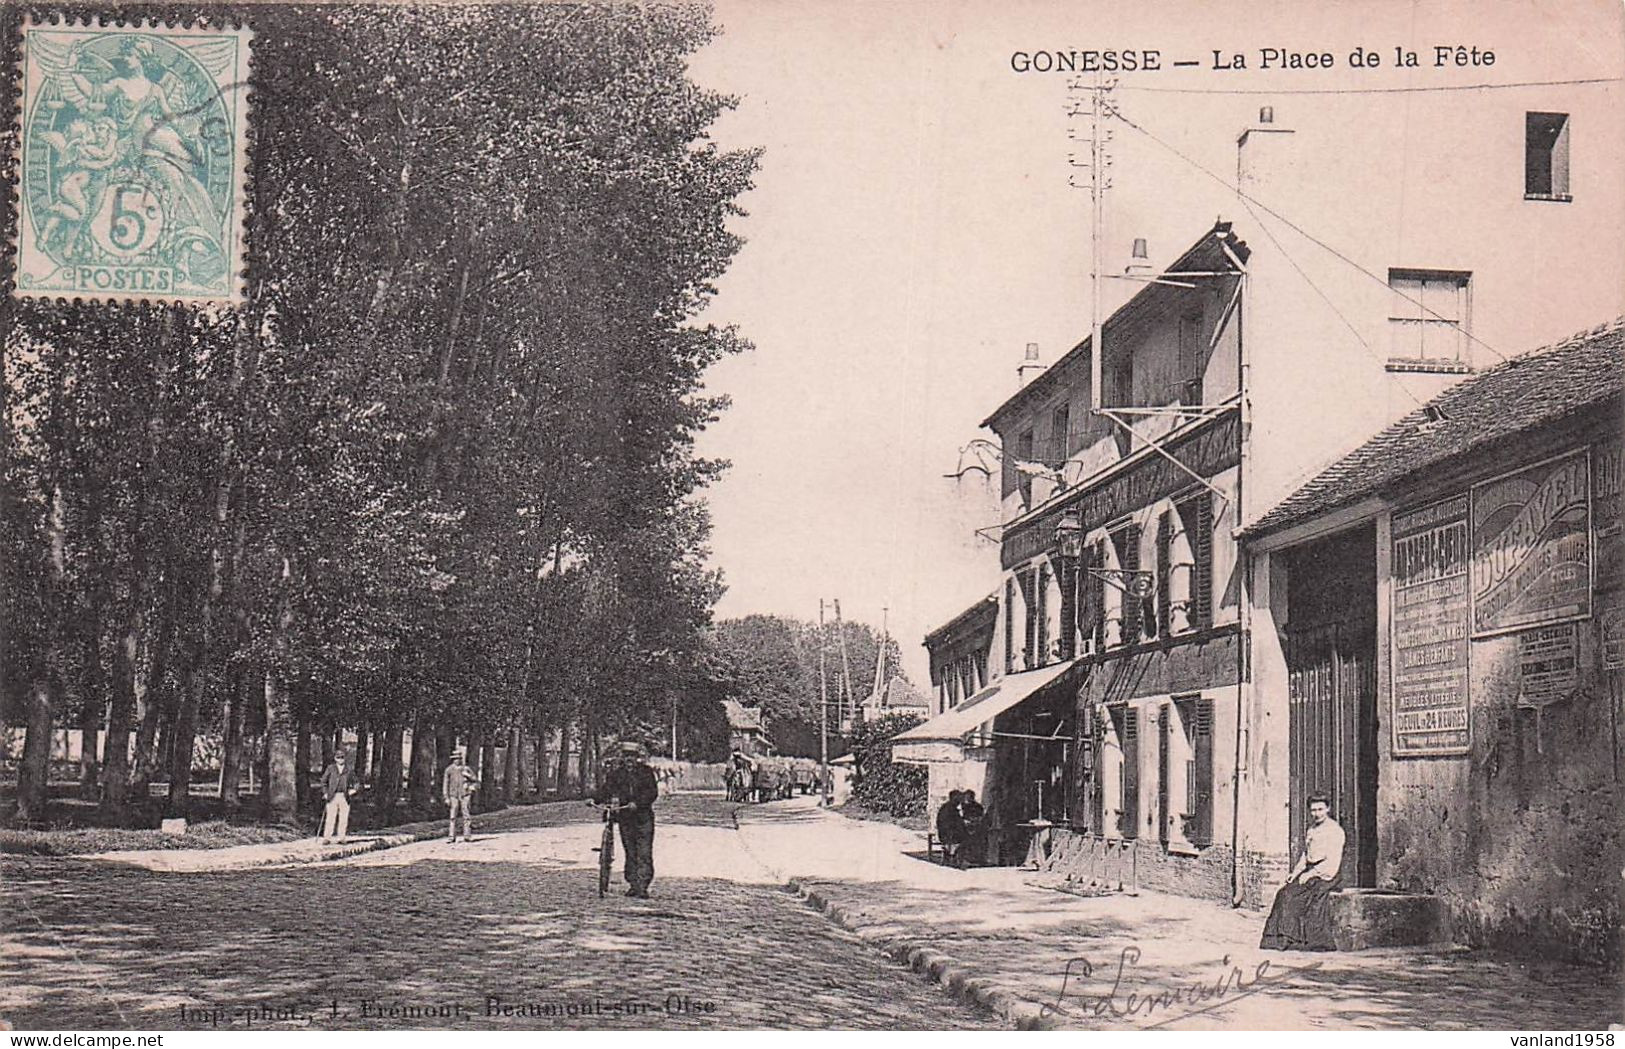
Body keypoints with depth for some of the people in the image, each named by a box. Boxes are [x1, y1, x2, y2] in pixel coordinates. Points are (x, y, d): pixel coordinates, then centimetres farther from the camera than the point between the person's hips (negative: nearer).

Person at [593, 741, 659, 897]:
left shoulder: (646, 771, 0)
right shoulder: (616, 771, 8)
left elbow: (652, 792, -8)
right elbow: (606, 787, 0)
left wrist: (637, 803, -22)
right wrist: (596, 799, -19)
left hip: (643, 815, -3)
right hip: (624, 816, 3)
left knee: (644, 853, -8)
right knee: (630, 852, 8)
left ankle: (643, 886, -9)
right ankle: (632, 884, 16)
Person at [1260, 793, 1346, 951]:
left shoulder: (1335, 831, -7)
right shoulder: (1311, 830, 18)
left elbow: (1332, 861, -14)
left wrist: (1311, 874, -19)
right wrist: (1296, 872, 7)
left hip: (1328, 874, -8)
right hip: (1310, 872, 8)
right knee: (1285, 893, -16)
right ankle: (1282, 938, -20)